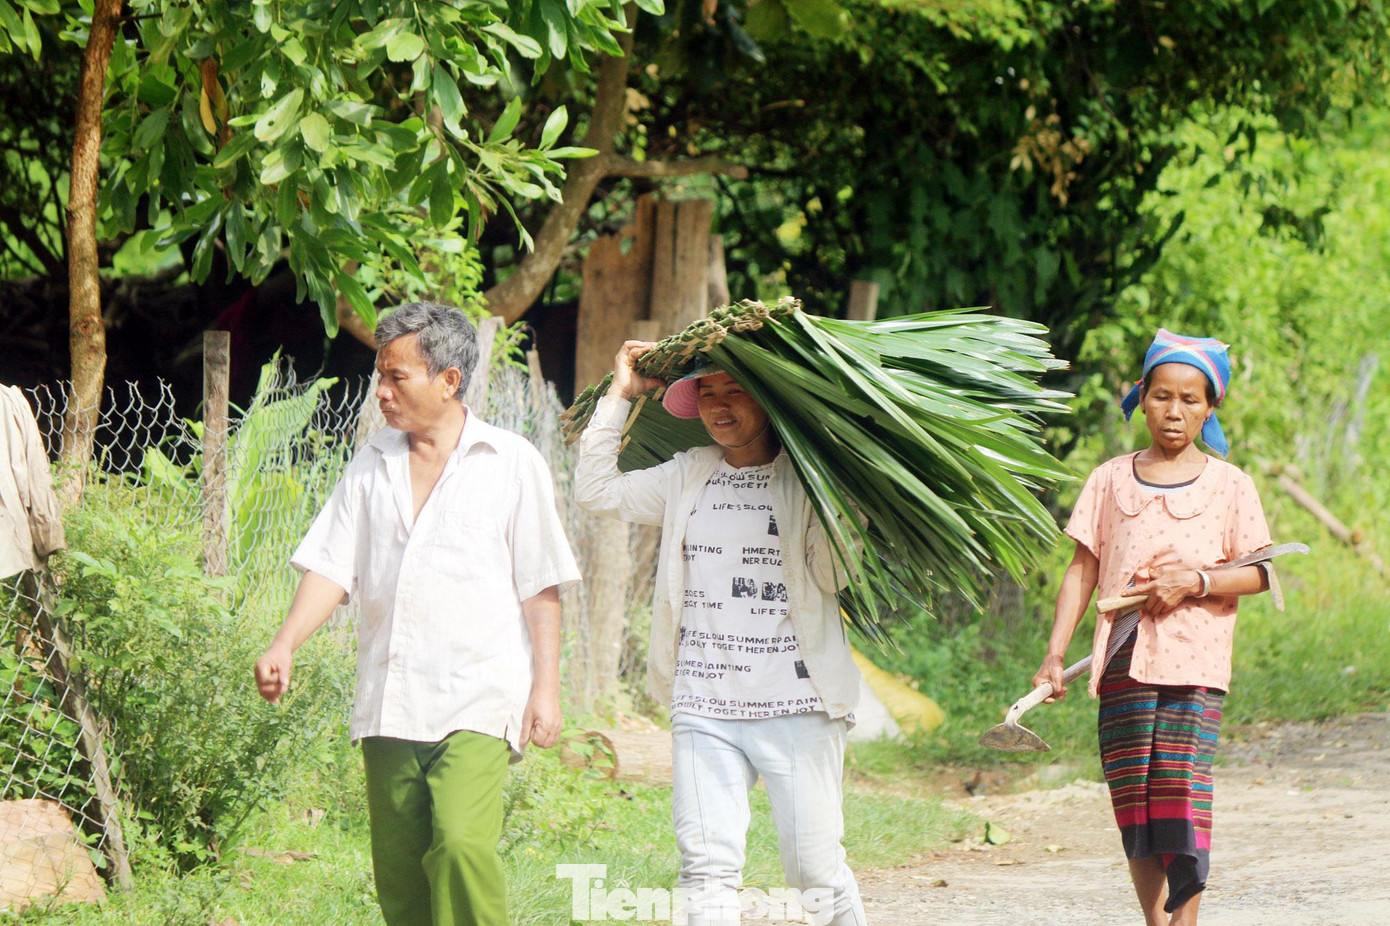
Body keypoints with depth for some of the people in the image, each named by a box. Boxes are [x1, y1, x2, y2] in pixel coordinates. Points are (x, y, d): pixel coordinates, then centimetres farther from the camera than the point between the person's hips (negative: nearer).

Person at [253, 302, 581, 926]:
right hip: (388, 705, 5)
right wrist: (285, 645, -5)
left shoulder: (512, 464, 4)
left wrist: (546, 686, -2)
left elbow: (541, 587, 4)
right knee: (399, 870, 3)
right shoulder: (372, 467, 15)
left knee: (460, 845, -22)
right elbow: (332, 568, 10)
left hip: (477, 697, -5)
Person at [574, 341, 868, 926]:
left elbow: (834, 576, -8)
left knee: (816, 868, -4)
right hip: (703, 710, 4)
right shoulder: (687, 476, 14)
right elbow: (596, 491, 18)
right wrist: (619, 395, 16)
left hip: (795, 708, -4)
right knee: (708, 867, -3)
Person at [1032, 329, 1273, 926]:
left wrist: (1196, 581, -11)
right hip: (1124, 661, 2)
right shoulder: (1111, 481, 12)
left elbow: (1259, 574, 5)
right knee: (1133, 798, 0)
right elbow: (1082, 570, 10)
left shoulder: (1229, 485, 7)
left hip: (1195, 659, -2)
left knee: (1183, 790, -13)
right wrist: (1055, 654, 2)